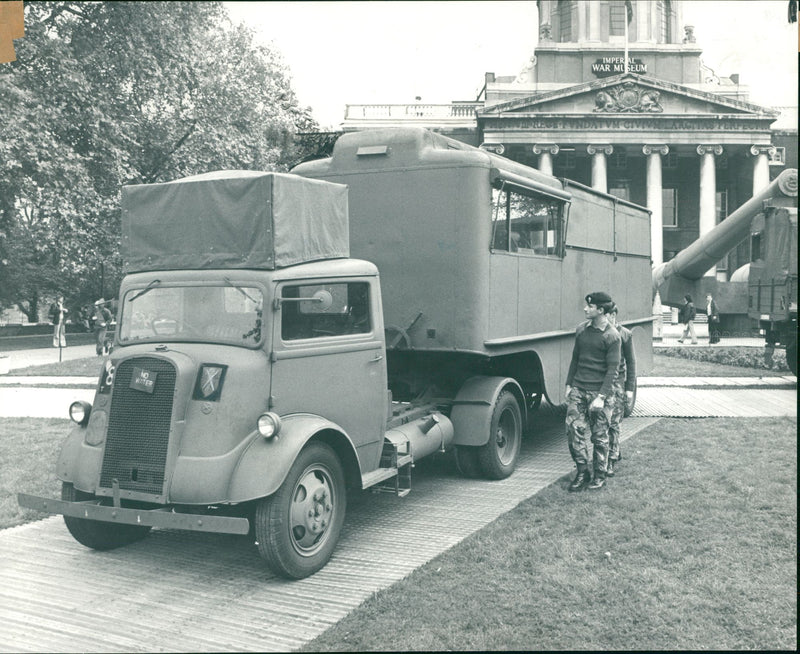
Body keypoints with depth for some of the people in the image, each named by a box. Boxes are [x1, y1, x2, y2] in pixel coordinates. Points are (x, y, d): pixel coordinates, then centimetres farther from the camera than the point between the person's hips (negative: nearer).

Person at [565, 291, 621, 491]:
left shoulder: (612, 336, -9)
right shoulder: (581, 329, 8)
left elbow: (612, 369, -11)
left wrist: (601, 397, -16)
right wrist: (569, 385, 12)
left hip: (599, 392, -5)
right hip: (578, 390, 5)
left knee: (599, 436, 5)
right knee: (574, 430, 1)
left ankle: (599, 475, 19)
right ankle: (582, 472, 14)